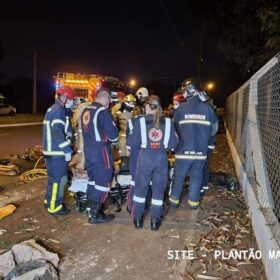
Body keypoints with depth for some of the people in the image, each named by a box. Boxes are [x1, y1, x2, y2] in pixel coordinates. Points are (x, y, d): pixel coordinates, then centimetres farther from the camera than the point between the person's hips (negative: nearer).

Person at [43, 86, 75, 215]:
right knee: (58, 179, -1)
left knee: (54, 178, 20)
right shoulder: (58, 110, -17)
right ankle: (55, 206, 8)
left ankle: (50, 201, 32)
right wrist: (67, 150, -21)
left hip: (53, 150, 10)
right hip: (57, 152, -10)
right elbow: (57, 132, -25)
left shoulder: (54, 109, 17)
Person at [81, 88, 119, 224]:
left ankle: (91, 211, 27)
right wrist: (114, 140, 5)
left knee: (93, 180, 18)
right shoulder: (103, 111, -15)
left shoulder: (85, 110, 11)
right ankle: (95, 215, 6)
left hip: (88, 150, 9)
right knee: (103, 182, 0)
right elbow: (112, 132, -15)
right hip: (101, 151, -9)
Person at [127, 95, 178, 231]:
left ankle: (137, 219, 23)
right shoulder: (168, 122, -3)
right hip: (161, 158, 1)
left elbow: (132, 143, -5)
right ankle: (155, 220, 18)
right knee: (158, 189, 12)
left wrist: (130, 136, 15)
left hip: (145, 157, 0)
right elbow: (173, 144, -2)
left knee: (141, 187, 14)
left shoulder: (140, 121, -7)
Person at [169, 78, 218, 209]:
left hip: (184, 150, -1)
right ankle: (193, 202, 23)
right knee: (196, 177, 15)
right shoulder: (208, 108, -1)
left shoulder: (181, 108, -6)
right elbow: (214, 128, 9)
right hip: (201, 150, 1)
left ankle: (174, 201, 24)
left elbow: (175, 128, 4)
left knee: (178, 177, 13)